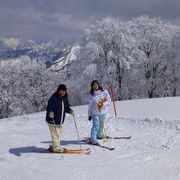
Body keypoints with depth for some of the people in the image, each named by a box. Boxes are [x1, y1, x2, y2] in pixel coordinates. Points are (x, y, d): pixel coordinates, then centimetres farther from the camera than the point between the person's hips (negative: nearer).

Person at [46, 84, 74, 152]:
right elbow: (49, 108, -19)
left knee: (59, 134, 18)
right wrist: (50, 112, -38)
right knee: (55, 134, -5)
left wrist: (70, 111, -4)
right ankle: (56, 148, 7)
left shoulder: (65, 99, 7)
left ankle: (55, 146, 33)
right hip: (52, 121, -8)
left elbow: (67, 107, 16)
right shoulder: (53, 98, -16)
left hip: (60, 121, 8)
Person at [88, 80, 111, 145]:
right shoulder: (92, 95, -1)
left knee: (101, 125, 17)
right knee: (96, 125, -12)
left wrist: (103, 104, -20)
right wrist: (89, 114, 4)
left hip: (103, 112, 2)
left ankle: (99, 135, 39)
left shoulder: (104, 92, -3)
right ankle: (93, 139, -9)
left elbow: (109, 100, -3)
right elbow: (90, 105, 4)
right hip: (95, 113, -2)